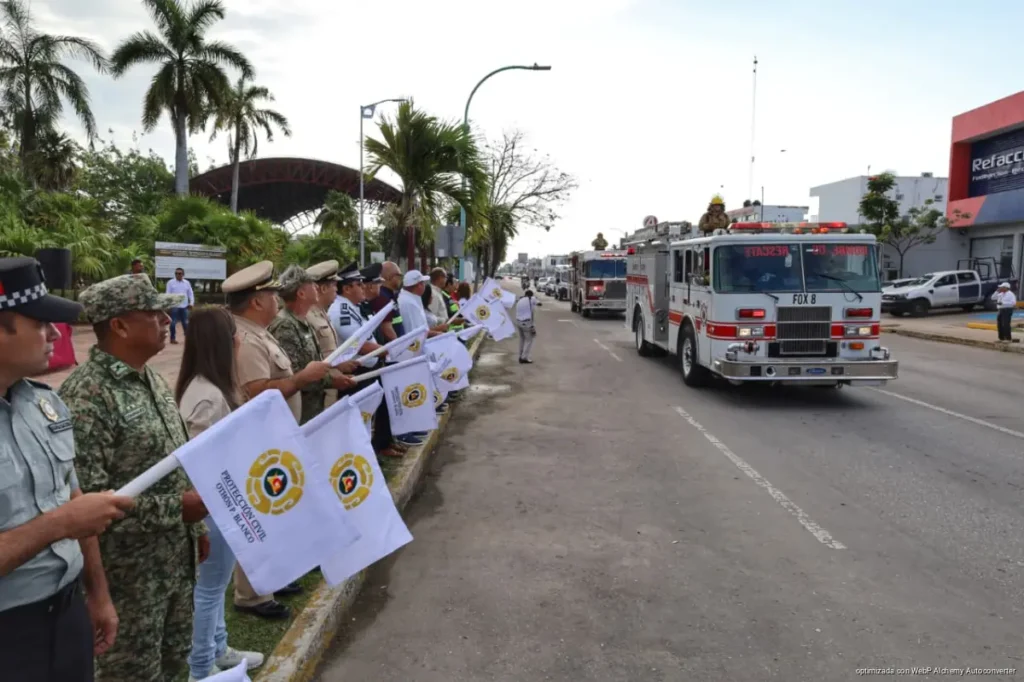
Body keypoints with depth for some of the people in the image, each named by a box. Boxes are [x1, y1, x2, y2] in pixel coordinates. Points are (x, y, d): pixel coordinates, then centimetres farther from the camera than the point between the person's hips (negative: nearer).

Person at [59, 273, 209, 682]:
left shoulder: (150, 378, 5)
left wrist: (196, 527, 15)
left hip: (175, 561, 8)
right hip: (128, 574, -8)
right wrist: (176, 507, -26)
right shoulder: (86, 395, -23)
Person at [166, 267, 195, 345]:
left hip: (184, 306, 3)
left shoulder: (187, 283, 10)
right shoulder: (170, 282, 2)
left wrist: (191, 303, -1)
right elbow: (168, 294, 0)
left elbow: (190, 294, 11)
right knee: (173, 323, -1)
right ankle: (173, 338, 6)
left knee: (186, 323, 6)